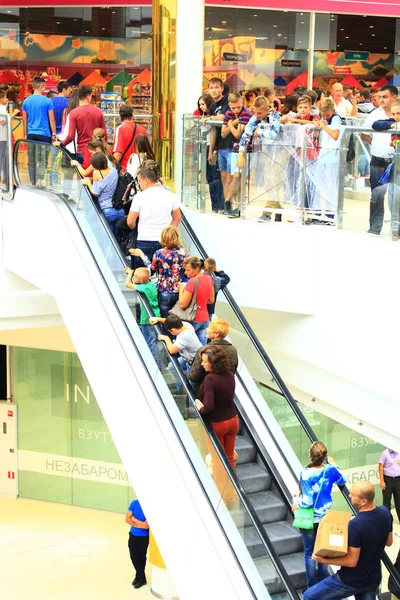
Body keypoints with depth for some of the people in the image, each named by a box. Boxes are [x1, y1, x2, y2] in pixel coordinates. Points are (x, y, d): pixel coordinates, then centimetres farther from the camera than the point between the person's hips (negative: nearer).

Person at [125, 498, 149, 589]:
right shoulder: (134, 503, -9)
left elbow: (146, 525, -25)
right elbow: (127, 519, -10)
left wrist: (134, 518, -14)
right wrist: (140, 525, -20)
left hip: (144, 537, -4)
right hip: (133, 535, 4)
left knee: (141, 557, 12)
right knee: (133, 556, 13)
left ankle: (140, 578, 34)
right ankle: (140, 577, 35)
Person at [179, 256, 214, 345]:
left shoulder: (192, 282, -22)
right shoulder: (208, 278, 1)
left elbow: (182, 304, -19)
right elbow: (211, 300, 11)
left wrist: (181, 289, -7)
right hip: (205, 319, 7)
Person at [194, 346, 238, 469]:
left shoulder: (210, 378, -24)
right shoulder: (230, 375, -5)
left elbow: (209, 406, -29)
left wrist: (201, 408, -7)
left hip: (217, 423, -5)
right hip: (233, 420, 5)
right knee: (230, 457, 18)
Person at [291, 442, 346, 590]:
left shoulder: (305, 474, -25)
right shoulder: (330, 469, -11)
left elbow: (307, 501, -23)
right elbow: (342, 481, 11)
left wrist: (296, 503, -5)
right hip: (325, 517, 4)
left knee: (309, 552, 9)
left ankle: (312, 588, 16)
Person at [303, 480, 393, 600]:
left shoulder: (356, 525, -30)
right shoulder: (384, 512, -9)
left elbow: (352, 561, -24)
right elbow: (389, 542, 7)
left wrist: (324, 560, -17)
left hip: (352, 581, -7)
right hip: (373, 579, 7)